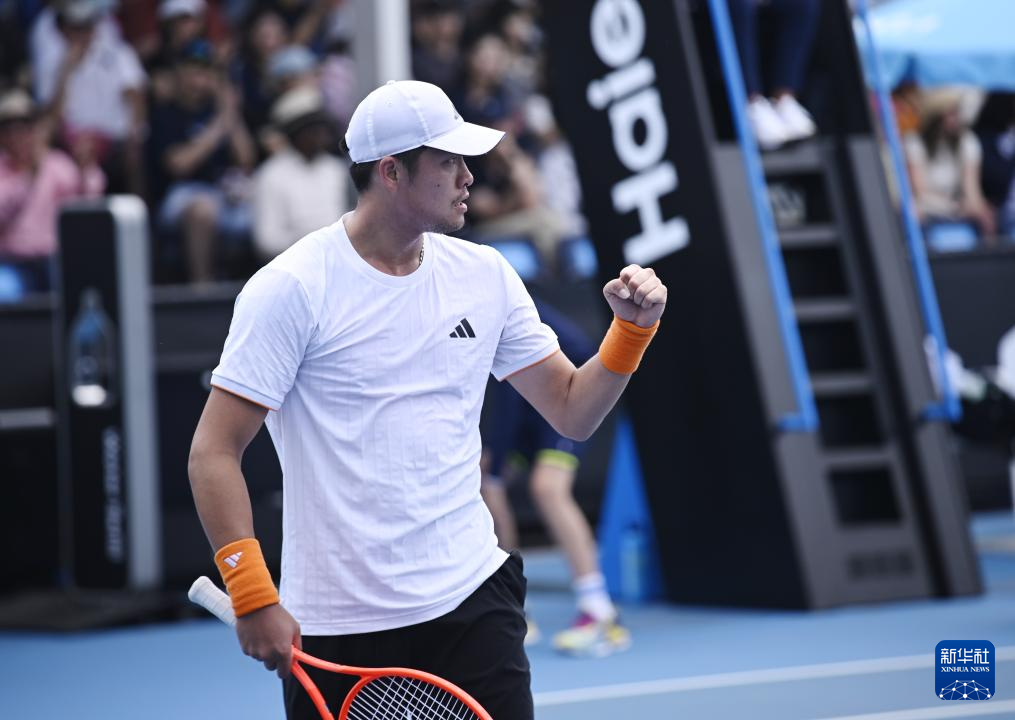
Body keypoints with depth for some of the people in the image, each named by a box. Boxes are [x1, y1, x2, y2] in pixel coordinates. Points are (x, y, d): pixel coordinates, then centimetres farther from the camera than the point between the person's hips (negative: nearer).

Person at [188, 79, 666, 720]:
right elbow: (214, 452, -10)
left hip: (471, 599, 4)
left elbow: (572, 412, 11)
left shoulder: (485, 275, 6)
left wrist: (633, 326, -6)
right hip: (332, 624, -3)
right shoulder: (292, 288, -10)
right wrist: (254, 598, -17)